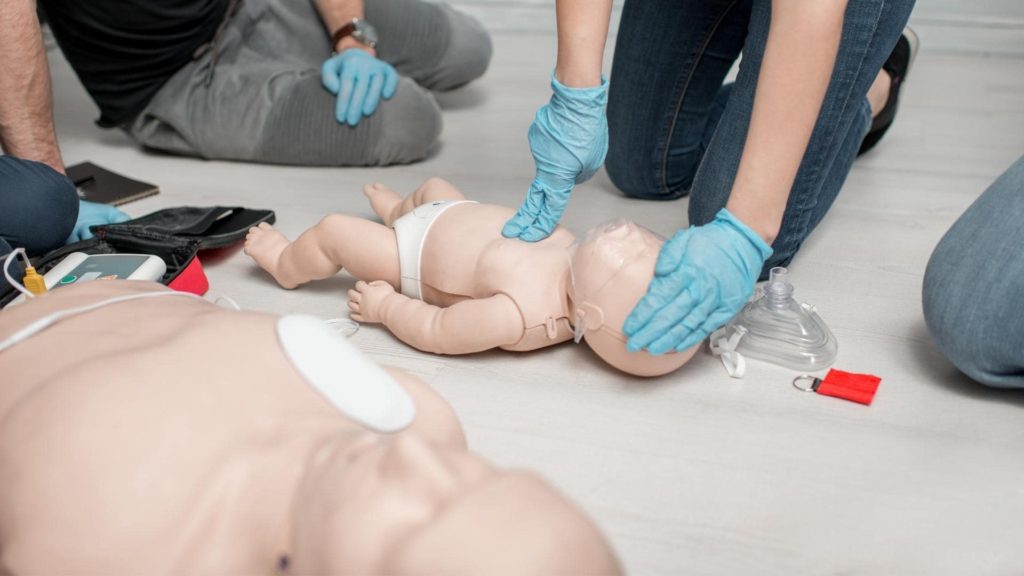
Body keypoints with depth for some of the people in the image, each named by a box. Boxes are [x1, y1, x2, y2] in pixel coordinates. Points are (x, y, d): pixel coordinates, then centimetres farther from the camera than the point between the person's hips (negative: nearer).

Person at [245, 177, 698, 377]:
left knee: (333, 230, 5)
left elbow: (433, 331, -31)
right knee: (434, 184, 28)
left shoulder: (517, 314, -47)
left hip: (416, 257, -6)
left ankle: (285, 263, 41)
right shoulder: (580, 259, -28)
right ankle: (396, 209, 65)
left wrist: (383, 304, -15)